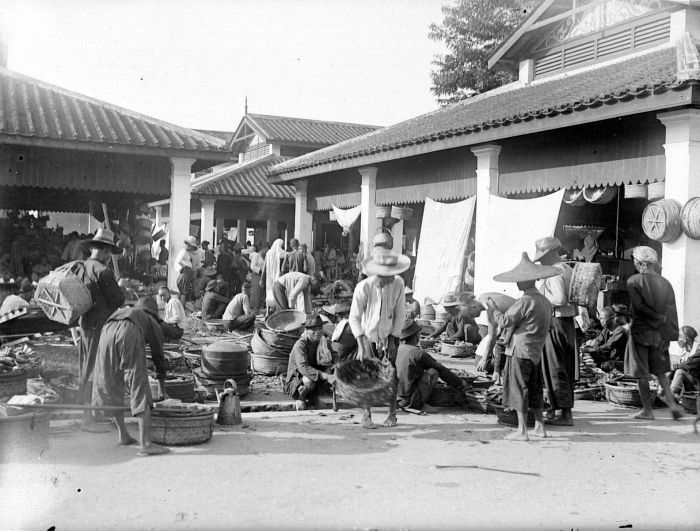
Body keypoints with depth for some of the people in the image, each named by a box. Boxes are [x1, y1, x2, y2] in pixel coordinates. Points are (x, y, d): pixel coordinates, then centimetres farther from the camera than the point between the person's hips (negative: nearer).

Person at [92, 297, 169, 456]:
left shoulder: (122, 311, 45)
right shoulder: (152, 324, 34)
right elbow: (159, 357, 40)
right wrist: (162, 387, 52)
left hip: (107, 331, 4)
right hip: (130, 335, -4)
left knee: (112, 385, 20)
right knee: (140, 389, -3)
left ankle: (122, 434, 29)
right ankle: (145, 444, -8)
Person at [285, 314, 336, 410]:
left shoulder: (322, 342, 0)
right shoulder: (300, 345, -22)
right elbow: (303, 368, -36)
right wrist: (326, 376, -44)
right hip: (294, 382, -7)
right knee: (309, 380, -37)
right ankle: (300, 396, -6)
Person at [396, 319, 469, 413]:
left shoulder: (398, 349, 6)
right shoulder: (418, 354, -17)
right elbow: (441, 369, -7)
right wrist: (460, 382, 6)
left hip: (398, 398, 8)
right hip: (411, 400, -8)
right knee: (433, 372, -8)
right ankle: (420, 404, -7)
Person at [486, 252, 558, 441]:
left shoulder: (525, 301, -17)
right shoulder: (545, 301, 10)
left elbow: (504, 321, -17)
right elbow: (548, 326, 19)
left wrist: (494, 308, 0)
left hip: (520, 351, -9)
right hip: (536, 352, 9)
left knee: (519, 390, -3)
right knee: (534, 390, 16)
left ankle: (522, 431, -1)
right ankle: (539, 427, 22)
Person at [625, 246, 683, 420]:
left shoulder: (634, 281, -10)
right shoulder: (665, 283, 3)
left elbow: (639, 307, -17)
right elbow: (671, 311, 3)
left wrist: (660, 319, -8)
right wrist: (670, 334, 7)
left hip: (640, 330, -4)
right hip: (659, 333, 5)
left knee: (641, 373, 5)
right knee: (660, 371, 16)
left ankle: (647, 410, 10)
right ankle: (672, 403, 3)